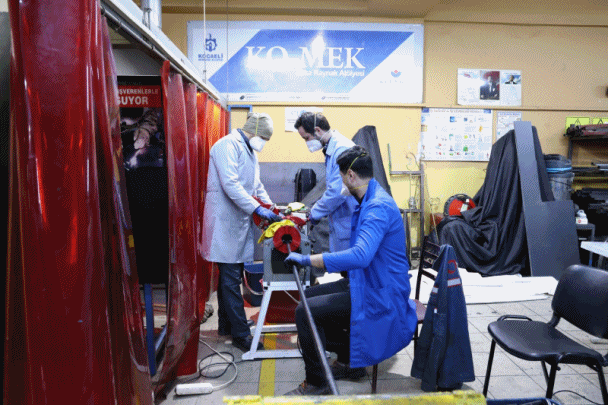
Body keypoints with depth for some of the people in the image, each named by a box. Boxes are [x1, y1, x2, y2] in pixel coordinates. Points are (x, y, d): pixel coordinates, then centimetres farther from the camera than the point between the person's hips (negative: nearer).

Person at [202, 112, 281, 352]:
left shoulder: (249, 151, 19)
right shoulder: (228, 145, -12)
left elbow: (256, 185, 24)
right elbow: (230, 184, -22)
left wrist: (271, 207, 10)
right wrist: (257, 209, -23)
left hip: (240, 221, 10)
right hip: (226, 221, -10)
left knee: (230, 276, 16)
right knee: (231, 279, -3)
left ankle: (226, 325, 29)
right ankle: (240, 334, 5)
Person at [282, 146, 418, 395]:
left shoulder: (378, 208, -25)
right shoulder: (368, 201, 11)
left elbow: (360, 256, -40)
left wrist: (307, 260, -35)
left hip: (379, 296, -11)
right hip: (365, 283, 11)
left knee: (305, 312, -16)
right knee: (309, 296, 14)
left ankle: (316, 384, 4)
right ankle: (348, 361, 25)